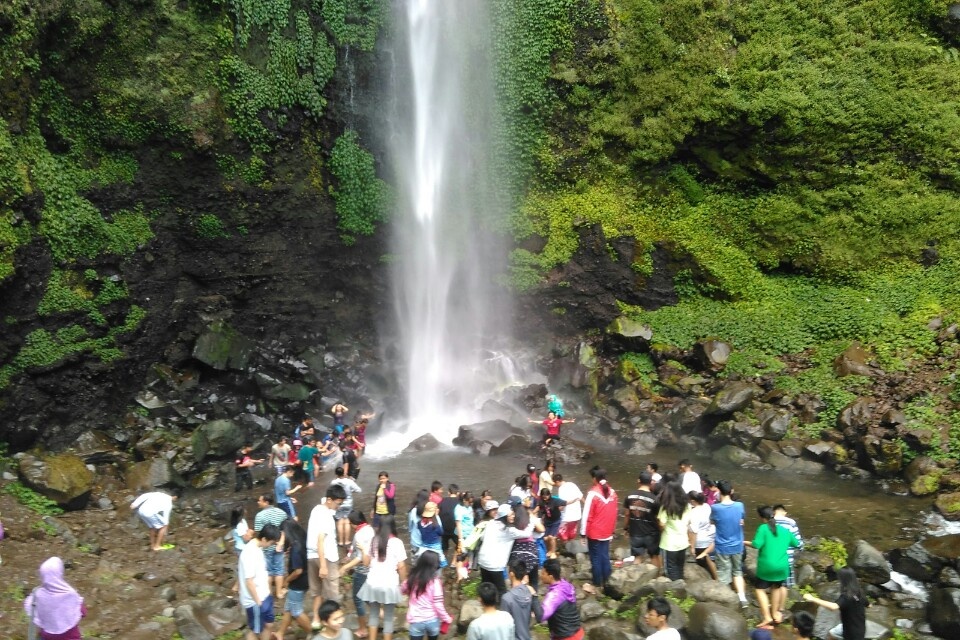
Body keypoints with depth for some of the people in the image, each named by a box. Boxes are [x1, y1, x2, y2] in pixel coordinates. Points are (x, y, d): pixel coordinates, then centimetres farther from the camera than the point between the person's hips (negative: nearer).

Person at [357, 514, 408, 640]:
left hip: (373, 584, 3)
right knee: (388, 617, 10)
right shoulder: (396, 542, -9)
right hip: (389, 585, -3)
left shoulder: (373, 540, 1)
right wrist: (403, 581, 4)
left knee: (374, 614, 20)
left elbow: (366, 562, 6)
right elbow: (401, 566, -10)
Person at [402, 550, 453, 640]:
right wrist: (446, 618, -1)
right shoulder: (434, 581, -15)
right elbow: (438, 604, -14)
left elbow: (403, 590, 15)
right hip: (432, 620, -1)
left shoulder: (412, 579, -4)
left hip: (416, 621, 1)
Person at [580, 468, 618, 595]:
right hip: (607, 532, 5)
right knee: (605, 557, 13)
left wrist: (583, 532, -7)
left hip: (594, 533, -5)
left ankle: (596, 585, 12)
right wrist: (612, 529, 17)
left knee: (595, 558, 4)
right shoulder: (612, 492, 0)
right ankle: (605, 583, 21)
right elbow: (614, 513, 8)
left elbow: (587, 515, -15)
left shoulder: (593, 493, -18)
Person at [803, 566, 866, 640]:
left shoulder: (846, 597, -32)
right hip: (859, 627, 9)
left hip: (854, 633, -9)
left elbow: (833, 607, -52)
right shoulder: (859, 592, -6)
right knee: (831, 633, 26)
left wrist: (813, 599, -50)